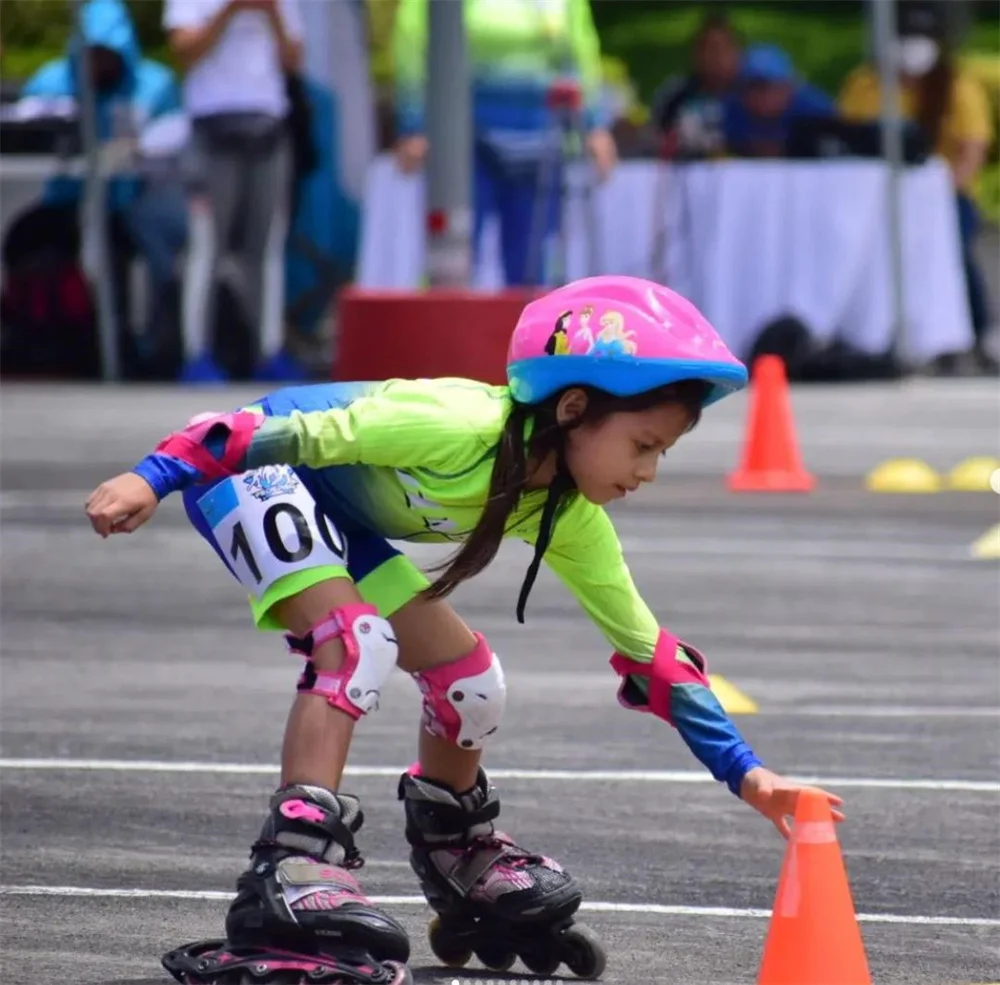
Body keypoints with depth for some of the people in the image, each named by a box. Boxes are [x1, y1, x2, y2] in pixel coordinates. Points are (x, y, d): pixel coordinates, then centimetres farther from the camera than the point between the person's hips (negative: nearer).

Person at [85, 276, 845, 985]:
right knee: (358, 639, -28)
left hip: (338, 517, 8)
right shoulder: (458, 427, -33)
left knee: (469, 676, 5)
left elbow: (648, 651, 0)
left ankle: (461, 860, 29)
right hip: (245, 469, -8)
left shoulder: (569, 520, -7)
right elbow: (290, 432, -31)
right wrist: (151, 480, -33)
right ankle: (290, 869, -32)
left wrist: (745, 773, -2)